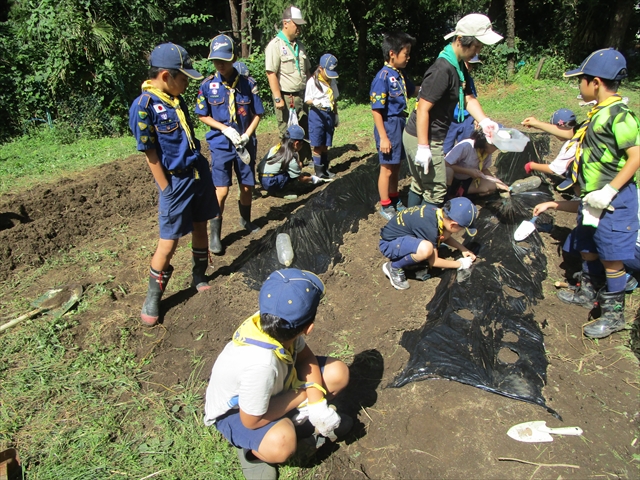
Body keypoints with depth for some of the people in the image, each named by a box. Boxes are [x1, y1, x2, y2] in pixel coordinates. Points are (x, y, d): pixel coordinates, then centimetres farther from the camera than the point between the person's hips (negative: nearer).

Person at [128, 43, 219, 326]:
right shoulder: (144, 106, -16)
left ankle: (199, 277, 37)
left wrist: (201, 171, 16)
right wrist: (167, 190, -13)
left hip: (199, 172, 7)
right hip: (175, 181, -7)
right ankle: (152, 299, 18)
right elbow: (150, 153, -15)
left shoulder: (176, 99, 6)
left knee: (200, 228, 17)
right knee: (169, 243, 0)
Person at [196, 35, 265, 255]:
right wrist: (227, 130, -13)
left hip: (246, 143, 2)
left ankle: (246, 221, 39)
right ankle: (214, 234, 6)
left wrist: (246, 135, -13)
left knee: (247, 187, 12)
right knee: (221, 190, -8)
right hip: (221, 144, -2)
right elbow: (203, 116, 0)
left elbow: (257, 114, 1)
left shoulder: (248, 84, -6)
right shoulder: (208, 85, -6)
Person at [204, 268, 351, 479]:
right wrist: (302, 394, -20)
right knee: (281, 444, -36)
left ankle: (295, 417, 11)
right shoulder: (260, 363, -44)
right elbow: (252, 420, -29)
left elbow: (305, 356, -7)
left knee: (337, 373, -6)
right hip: (234, 410, -6)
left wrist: (316, 402, -20)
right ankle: (251, 448, -3)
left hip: (276, 385, 7)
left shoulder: (277, 325, -26)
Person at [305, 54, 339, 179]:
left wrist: (336, 114, 17)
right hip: (317, 114, -5)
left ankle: (325, 169, 19)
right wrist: (315, 102, -26)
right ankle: (318, 171, 6)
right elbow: (307, 100, -6)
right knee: (318, 145, -1)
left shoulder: (332, 81, 10)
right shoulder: (312, 81, -7)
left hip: (330, 114, 5)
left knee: (326, 145, 10)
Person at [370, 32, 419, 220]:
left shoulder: (400, 74, 5)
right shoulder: (383, 78, -18)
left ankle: (394, 200, 35)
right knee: (387, 168, 5)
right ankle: (385, 206, 20)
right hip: (389, 126, -8)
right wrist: (383, 137, -20)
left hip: (401, 124, 8)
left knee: (396, 166, 19)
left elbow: (413, 91, 24)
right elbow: (376, 110, -19)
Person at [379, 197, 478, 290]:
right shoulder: (429, 227, -31)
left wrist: (463, 249, 11)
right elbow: (433, 262, -17)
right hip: (389, 244, -9)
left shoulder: (437, 211, -7)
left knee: (445, 233, 1)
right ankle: (394, 267, -9)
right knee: (426, 248, -37)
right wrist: (460, 264, -5)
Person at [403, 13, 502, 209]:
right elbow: (423, 109, -24)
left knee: (419, 185, 19)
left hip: (431, 138, 10)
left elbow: (469, 98, 10)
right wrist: (423, 147, -24)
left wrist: (484, 121, -6)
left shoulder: (459, 66, 8)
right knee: (436, 191, 0)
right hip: (423, 139, -10)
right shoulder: (442, 70, -22)